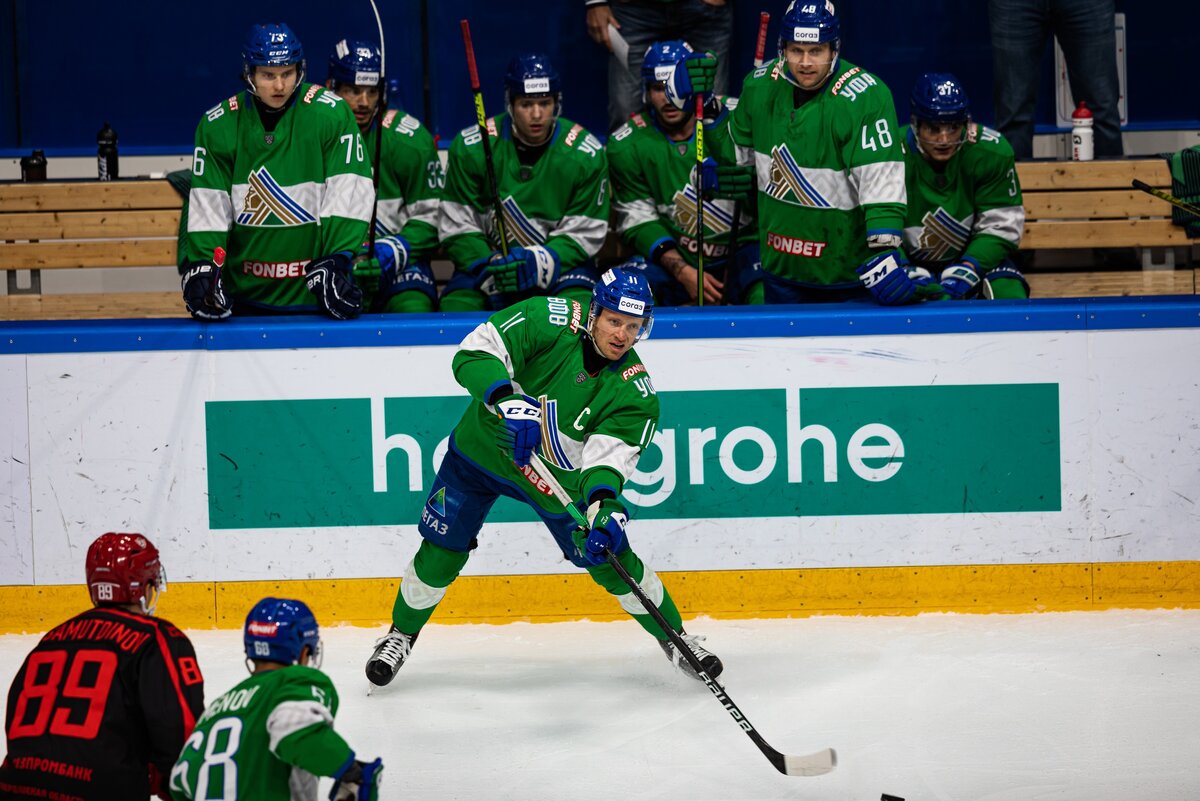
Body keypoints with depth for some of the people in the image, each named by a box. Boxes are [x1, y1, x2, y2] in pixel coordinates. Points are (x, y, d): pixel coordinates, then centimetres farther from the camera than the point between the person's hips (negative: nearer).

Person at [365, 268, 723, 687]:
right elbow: (473, 354, -30)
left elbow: (606, 458, -25)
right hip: (483, 449, -1)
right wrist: (509, 401, -47)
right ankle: (401, 634, 25)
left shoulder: (635, 393, -18)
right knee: (441, 554, -2)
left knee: (613, 561, 2)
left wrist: (605, 507, -46)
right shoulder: (547, 320, -24)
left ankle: (674, 637, 25)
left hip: (558, 477, 1)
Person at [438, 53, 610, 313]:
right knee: (456, 312, -25)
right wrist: (489, 273, -21)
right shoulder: (471, 146, -8)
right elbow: (457, 227, -6)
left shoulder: (585, 153, -7)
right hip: (488, 259, 1)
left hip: (563, 263, -1)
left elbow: (583, 233, -8)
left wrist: (538, 264, -25)